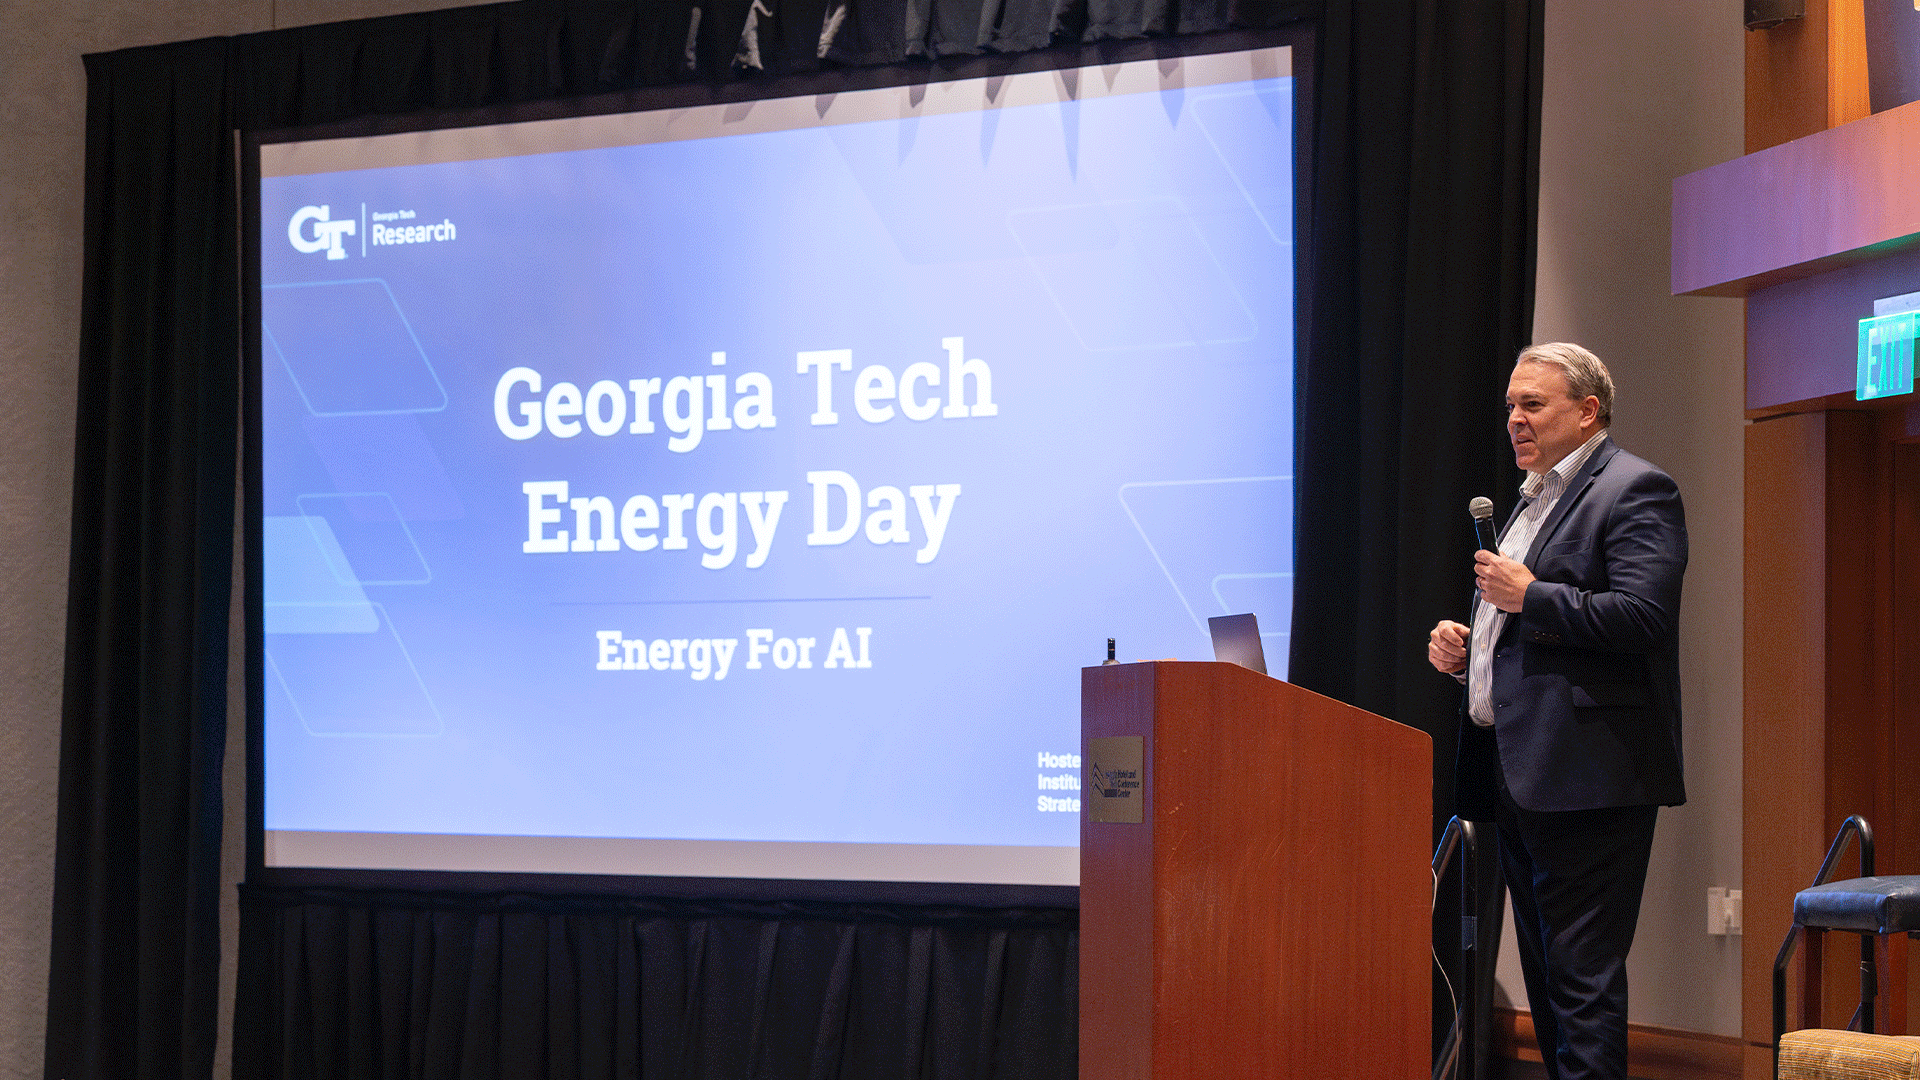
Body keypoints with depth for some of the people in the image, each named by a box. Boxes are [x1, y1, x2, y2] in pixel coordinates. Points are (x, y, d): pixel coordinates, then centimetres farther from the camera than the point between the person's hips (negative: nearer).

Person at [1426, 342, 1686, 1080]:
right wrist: (1464, 647, 13)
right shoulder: (1533, 499, 23)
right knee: (1546, 972, 12)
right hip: (1517, 773, 10)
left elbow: (1641, 617, -19)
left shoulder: (1634, 490, -6)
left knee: (1582, 975, -10)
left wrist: (1530, 595, -15)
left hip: (1586, 774, -10)